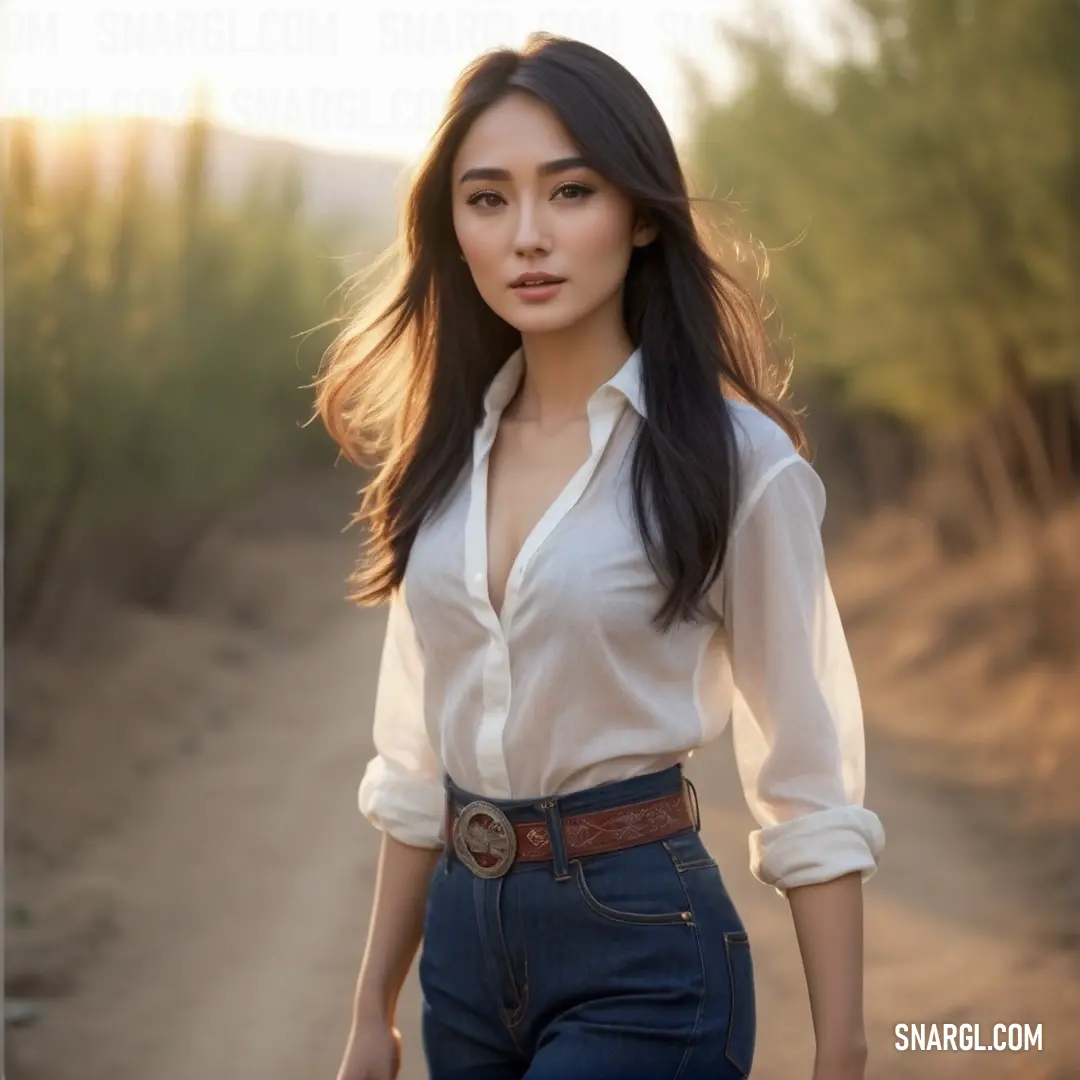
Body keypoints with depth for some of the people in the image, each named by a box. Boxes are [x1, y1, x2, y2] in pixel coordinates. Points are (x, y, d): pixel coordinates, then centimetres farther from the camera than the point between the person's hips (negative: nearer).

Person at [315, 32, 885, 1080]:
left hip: (643, 954, -5)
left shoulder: (737, 462, -11)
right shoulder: (448, 451, 5)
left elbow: (810, 795, -8)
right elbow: (418, 759, 12)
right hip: (466, 943, 6)